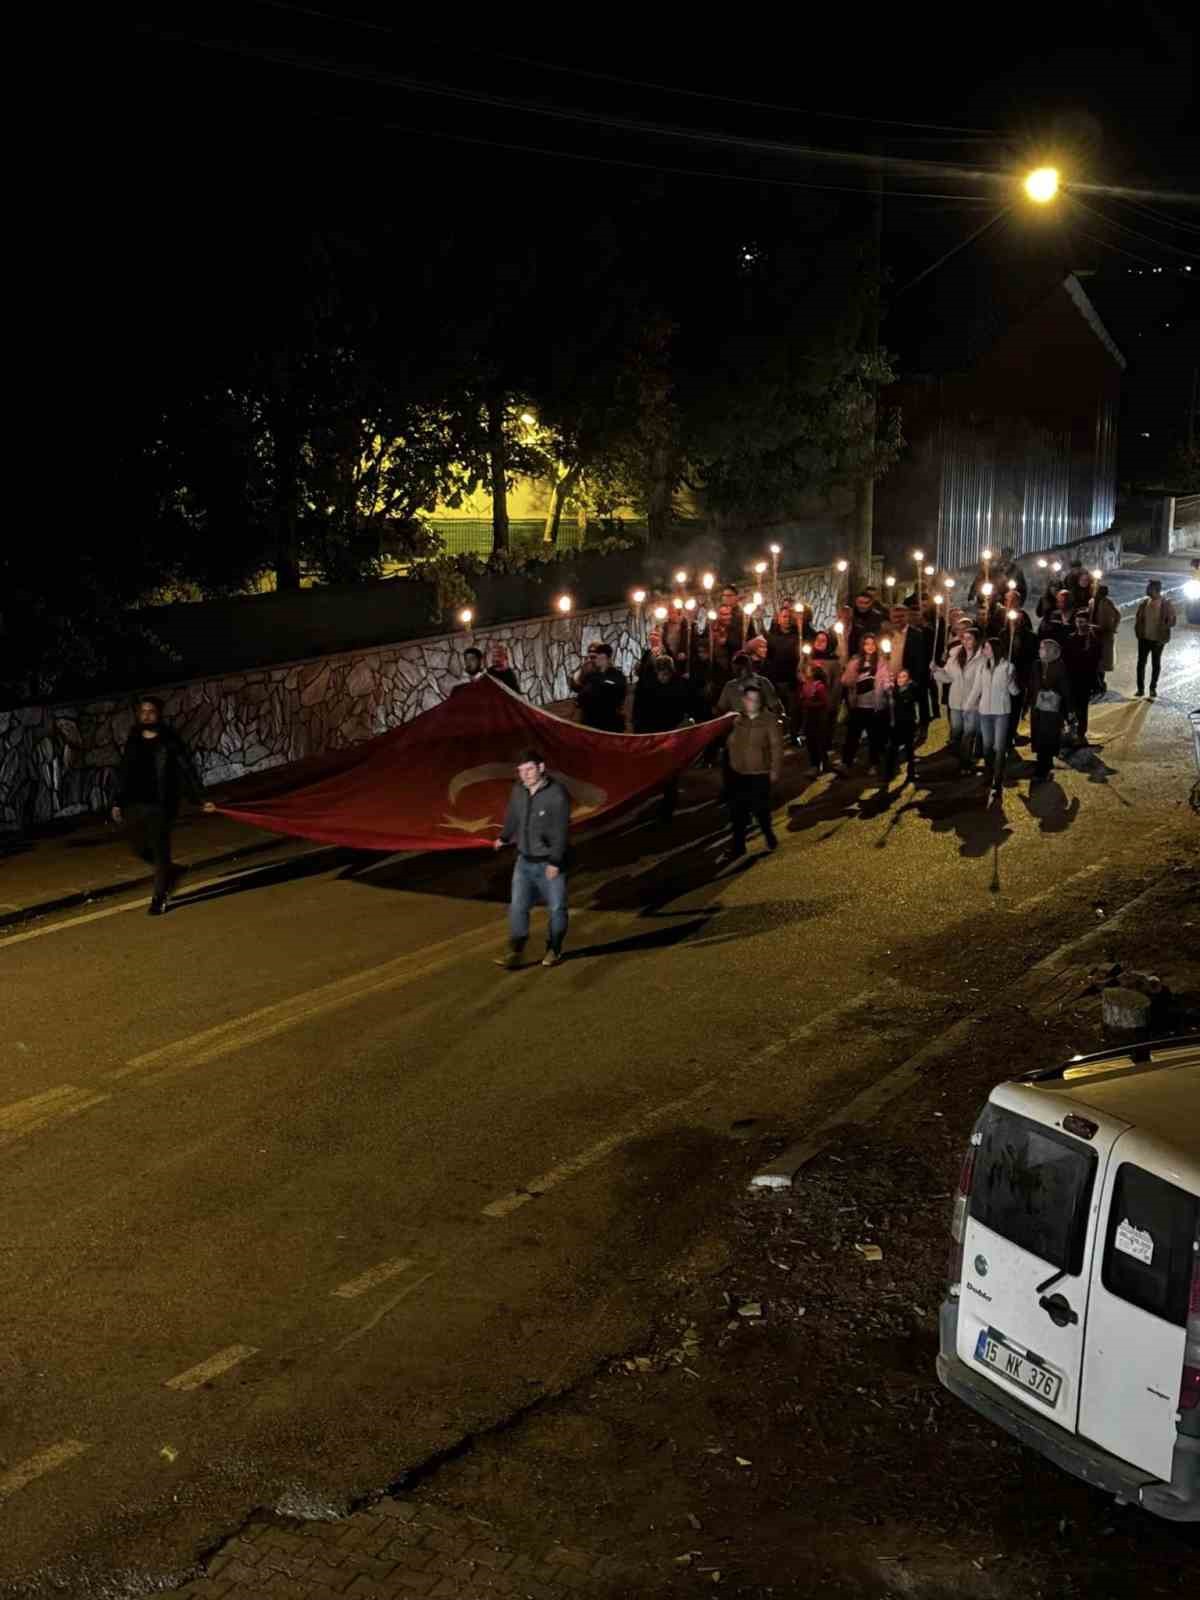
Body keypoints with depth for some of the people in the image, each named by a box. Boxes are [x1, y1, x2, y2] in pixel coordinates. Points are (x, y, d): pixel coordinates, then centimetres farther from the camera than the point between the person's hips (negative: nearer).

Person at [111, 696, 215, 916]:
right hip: (133, 805, 5)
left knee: (160, 850, -1)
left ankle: (159, 898, 12)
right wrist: (118, 802, 13)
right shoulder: (133, 741, 7)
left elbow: (186, 771, -8)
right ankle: (168, 871, 40)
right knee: (140, 848, 13)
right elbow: (124, 773, 14)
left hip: (160, 805, -5)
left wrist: (200, 799, -14)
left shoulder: (170, 741, -7)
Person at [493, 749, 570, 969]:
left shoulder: (557, 794, -19)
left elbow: (560, 831, -21)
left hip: (550, 862, -5)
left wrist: (555, 862, -25)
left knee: (556, 908, 8)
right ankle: (515, 952, 1)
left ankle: (553, 950, 24)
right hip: (525, 860, 5)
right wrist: (504, 837, 34)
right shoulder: (519, 790, -1)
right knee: (517, 906, -2)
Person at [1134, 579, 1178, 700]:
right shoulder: (1143, 603, 1)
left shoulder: (1166, 604, -10)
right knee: (1141, 663, 4)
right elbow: (1137, 618, 10)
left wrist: (1162, 629, -18)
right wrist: (1138, 632, 0)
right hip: (1144, 638, 3)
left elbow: (1172, 621, -8)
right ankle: (1140, 688, 12)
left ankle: (1153, 689, 17)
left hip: (1158, 639, -3)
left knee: (1156, 664, 8)